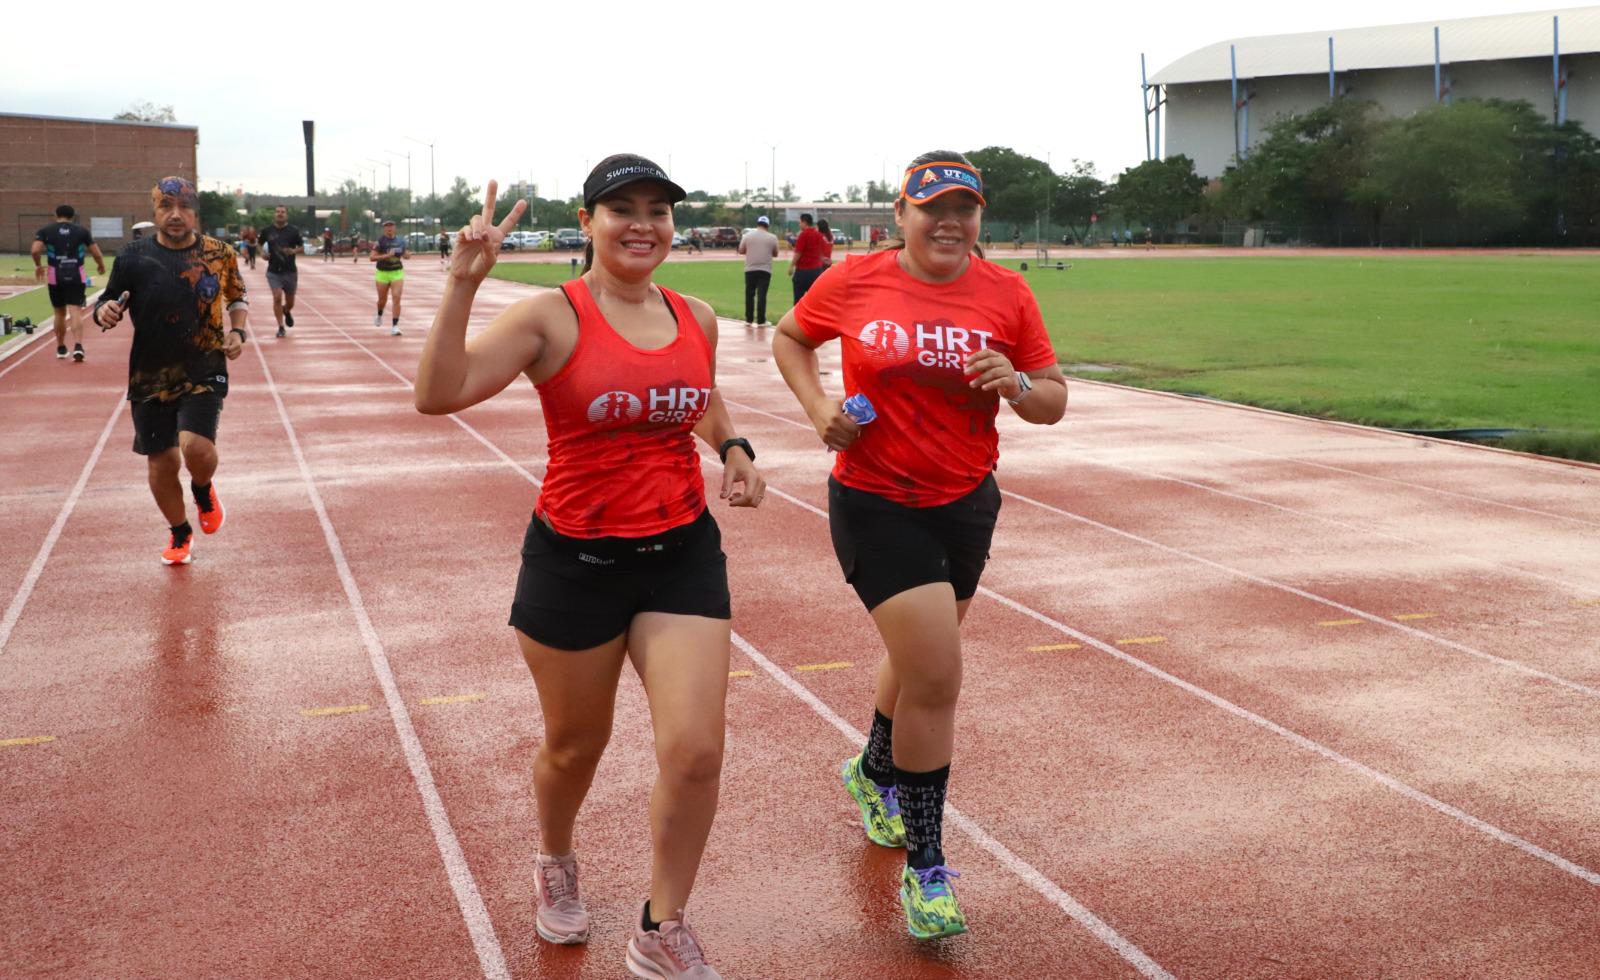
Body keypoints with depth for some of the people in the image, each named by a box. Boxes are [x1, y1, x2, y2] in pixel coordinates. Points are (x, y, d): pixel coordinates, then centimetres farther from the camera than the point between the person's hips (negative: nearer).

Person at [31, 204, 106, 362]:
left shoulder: (46, 231, 5)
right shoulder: (82, 231, 4)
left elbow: (35, 250, -8)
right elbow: (96, 253, 3)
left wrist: (38, 266, 11)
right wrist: (101, 265, 22)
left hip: (55, 277, 1)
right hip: (76, 276, -1)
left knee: (60, 313, 16)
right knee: (76, 312, -7)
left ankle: (61, 349, 26)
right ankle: (77, 346, -26)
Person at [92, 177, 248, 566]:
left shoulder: (220, 254, -2)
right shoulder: (133, 255, -3)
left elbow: (238, 298, 14)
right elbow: (109, 303, 4)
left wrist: (237, 331, -4)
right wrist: (104, 312, -19)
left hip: (205, 372, -1)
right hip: (150, 376, 1)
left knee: (196, 448, -22)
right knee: (161, 462, 7)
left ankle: (204, 491, 16)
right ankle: (180, 534, 32)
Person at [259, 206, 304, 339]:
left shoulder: (293, 231, -3)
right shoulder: (267, 231, -1)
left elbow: (302, 247, 4)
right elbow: (259, 244, 15)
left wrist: (294, 251, -17)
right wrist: (262, 253, -5)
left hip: (290, 271, 1)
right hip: (273, 272, -1)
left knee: (290, 302, 11)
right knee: (277, 297, -13)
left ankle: (286, 311, 48)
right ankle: (281, 328, -2)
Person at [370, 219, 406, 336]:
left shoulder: (400, 241, 3)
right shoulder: (380, 241, -9)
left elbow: (405, 254, 19)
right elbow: (372, 257, -15)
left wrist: (405, 255, -5)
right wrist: (387, 255, -25)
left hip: (397, 273, 2)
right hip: (382, 273, -2)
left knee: (397, 299, -12)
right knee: (382, 299, 13)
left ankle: (394, 326, -10)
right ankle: (379, 316, 47)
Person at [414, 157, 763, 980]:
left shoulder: (697, 318, 3)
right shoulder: (552, 317, -12)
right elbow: (437, 393, -24)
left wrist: (733, 447, 7)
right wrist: (463, 283, -31)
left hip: (682, 553, 3)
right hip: (575, 560, -3)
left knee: (695, 751, -6)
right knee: (575, 746, 15)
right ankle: (555, 865, 50)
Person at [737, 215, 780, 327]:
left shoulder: (748, 235, 0)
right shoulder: (772, 237, -1)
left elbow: (741, 251, 5)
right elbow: (775, 254, 9)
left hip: (750, 269, 1)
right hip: (765, 269, -1)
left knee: (749, 294, 10)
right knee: (762, 295, -1)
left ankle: (749, 320, 13)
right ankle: (761, 321, -3)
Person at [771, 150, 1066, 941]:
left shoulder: (1006, 294, -2)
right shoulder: (854, 283, -7)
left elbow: (1054, 403, 2)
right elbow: (789, 339, 11)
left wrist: (1016, 385, -20)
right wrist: (819, 408, -6)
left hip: (965, 504, 4)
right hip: (876, 507, -4)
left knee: (918, 660, 21)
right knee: (936, 675, -12)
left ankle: (874, 772, 54)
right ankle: (925, 867, 6)